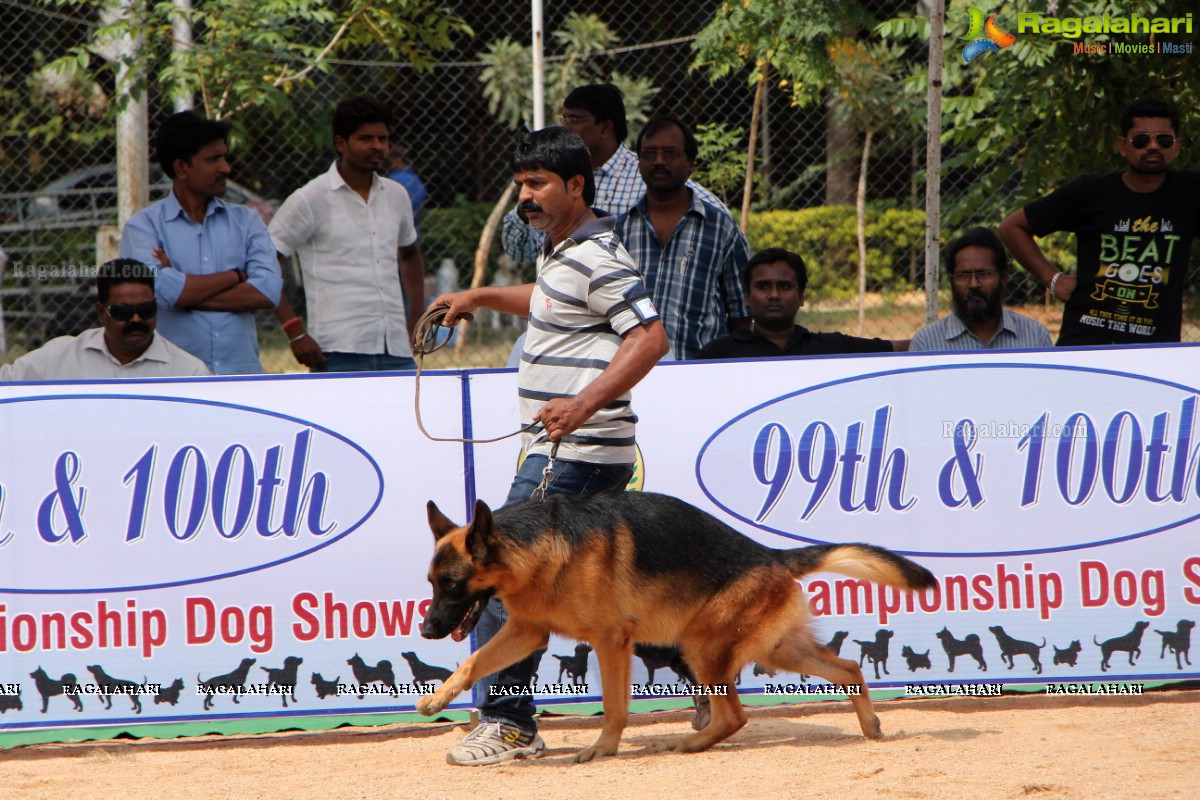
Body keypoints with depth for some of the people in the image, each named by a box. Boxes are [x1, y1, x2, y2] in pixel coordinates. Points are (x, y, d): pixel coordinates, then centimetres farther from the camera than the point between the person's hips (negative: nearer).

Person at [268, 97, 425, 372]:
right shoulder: (311, 200, -3)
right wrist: (294, 331, -11)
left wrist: (415, 321, 20)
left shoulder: (396, 195, 14)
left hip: (397, 351, 6)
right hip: (340, 354, -6)